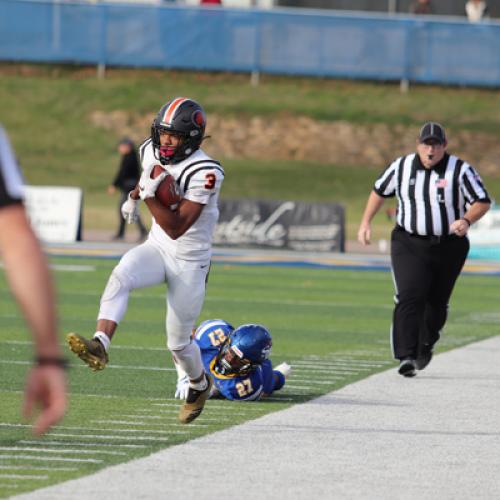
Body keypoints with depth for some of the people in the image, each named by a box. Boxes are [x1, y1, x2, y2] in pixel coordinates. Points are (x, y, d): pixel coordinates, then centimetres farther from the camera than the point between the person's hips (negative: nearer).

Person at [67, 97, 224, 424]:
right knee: (120, 276, -31)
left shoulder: (205, 173, -26)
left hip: (190, 262, -5)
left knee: (178, 342, 6)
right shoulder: (152, 152, -5)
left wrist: (149, 194, -38)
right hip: (157, 249, 5)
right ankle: (100, 345, -45)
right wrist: (134, 197, 34)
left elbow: (176, 228, -30)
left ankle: (200, 385, 37)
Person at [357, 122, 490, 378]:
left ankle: (425, 347, 36)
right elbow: (379, 191, 17)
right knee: (409, 296, -18)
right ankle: (406, 356, -22)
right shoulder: (401, 167, 1)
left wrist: (466, 221, -23)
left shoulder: (461, 170, -6)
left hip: (449, 248, 0)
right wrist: (365, 222, 10)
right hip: (408, 245, 0)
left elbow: (483, 201, -4)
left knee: (437, 302, 10)